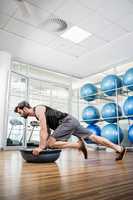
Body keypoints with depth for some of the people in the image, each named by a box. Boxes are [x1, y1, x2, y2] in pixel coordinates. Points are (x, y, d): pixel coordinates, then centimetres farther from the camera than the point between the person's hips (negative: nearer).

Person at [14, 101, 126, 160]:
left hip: (68, 121, -10)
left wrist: (41, 147, -18)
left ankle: (79, 145, -8)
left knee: (51, 143, -14)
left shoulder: (38, 110, -9)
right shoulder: (37, 114, 20)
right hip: (70, 122, 10)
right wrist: (43, 145, 21)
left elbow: (44, 130, -20)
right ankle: (119, 149, 15)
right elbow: (47, 131, 24)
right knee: (93, 137, 9)